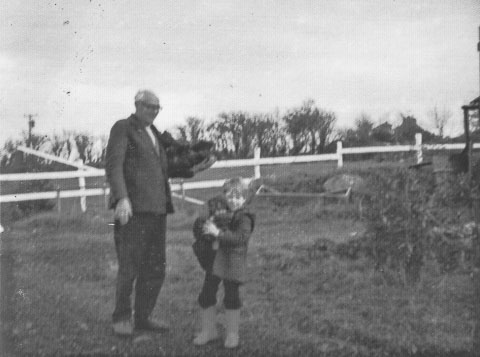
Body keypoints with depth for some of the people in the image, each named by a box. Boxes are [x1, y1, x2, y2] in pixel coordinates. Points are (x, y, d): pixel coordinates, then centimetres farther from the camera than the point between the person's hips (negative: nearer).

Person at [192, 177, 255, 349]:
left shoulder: (244, 218, -8)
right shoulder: (219, 212, 10)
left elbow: (242, 237, -26)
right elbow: (199, 230, 19)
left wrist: (218, 233, -30)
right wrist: (206, 225, -5)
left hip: (233, 262, -6)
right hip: (214, 261, 6)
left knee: (231, 297, 1)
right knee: (206, 295, 9)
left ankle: (232, 333, 16)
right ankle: (208, 330, 26)